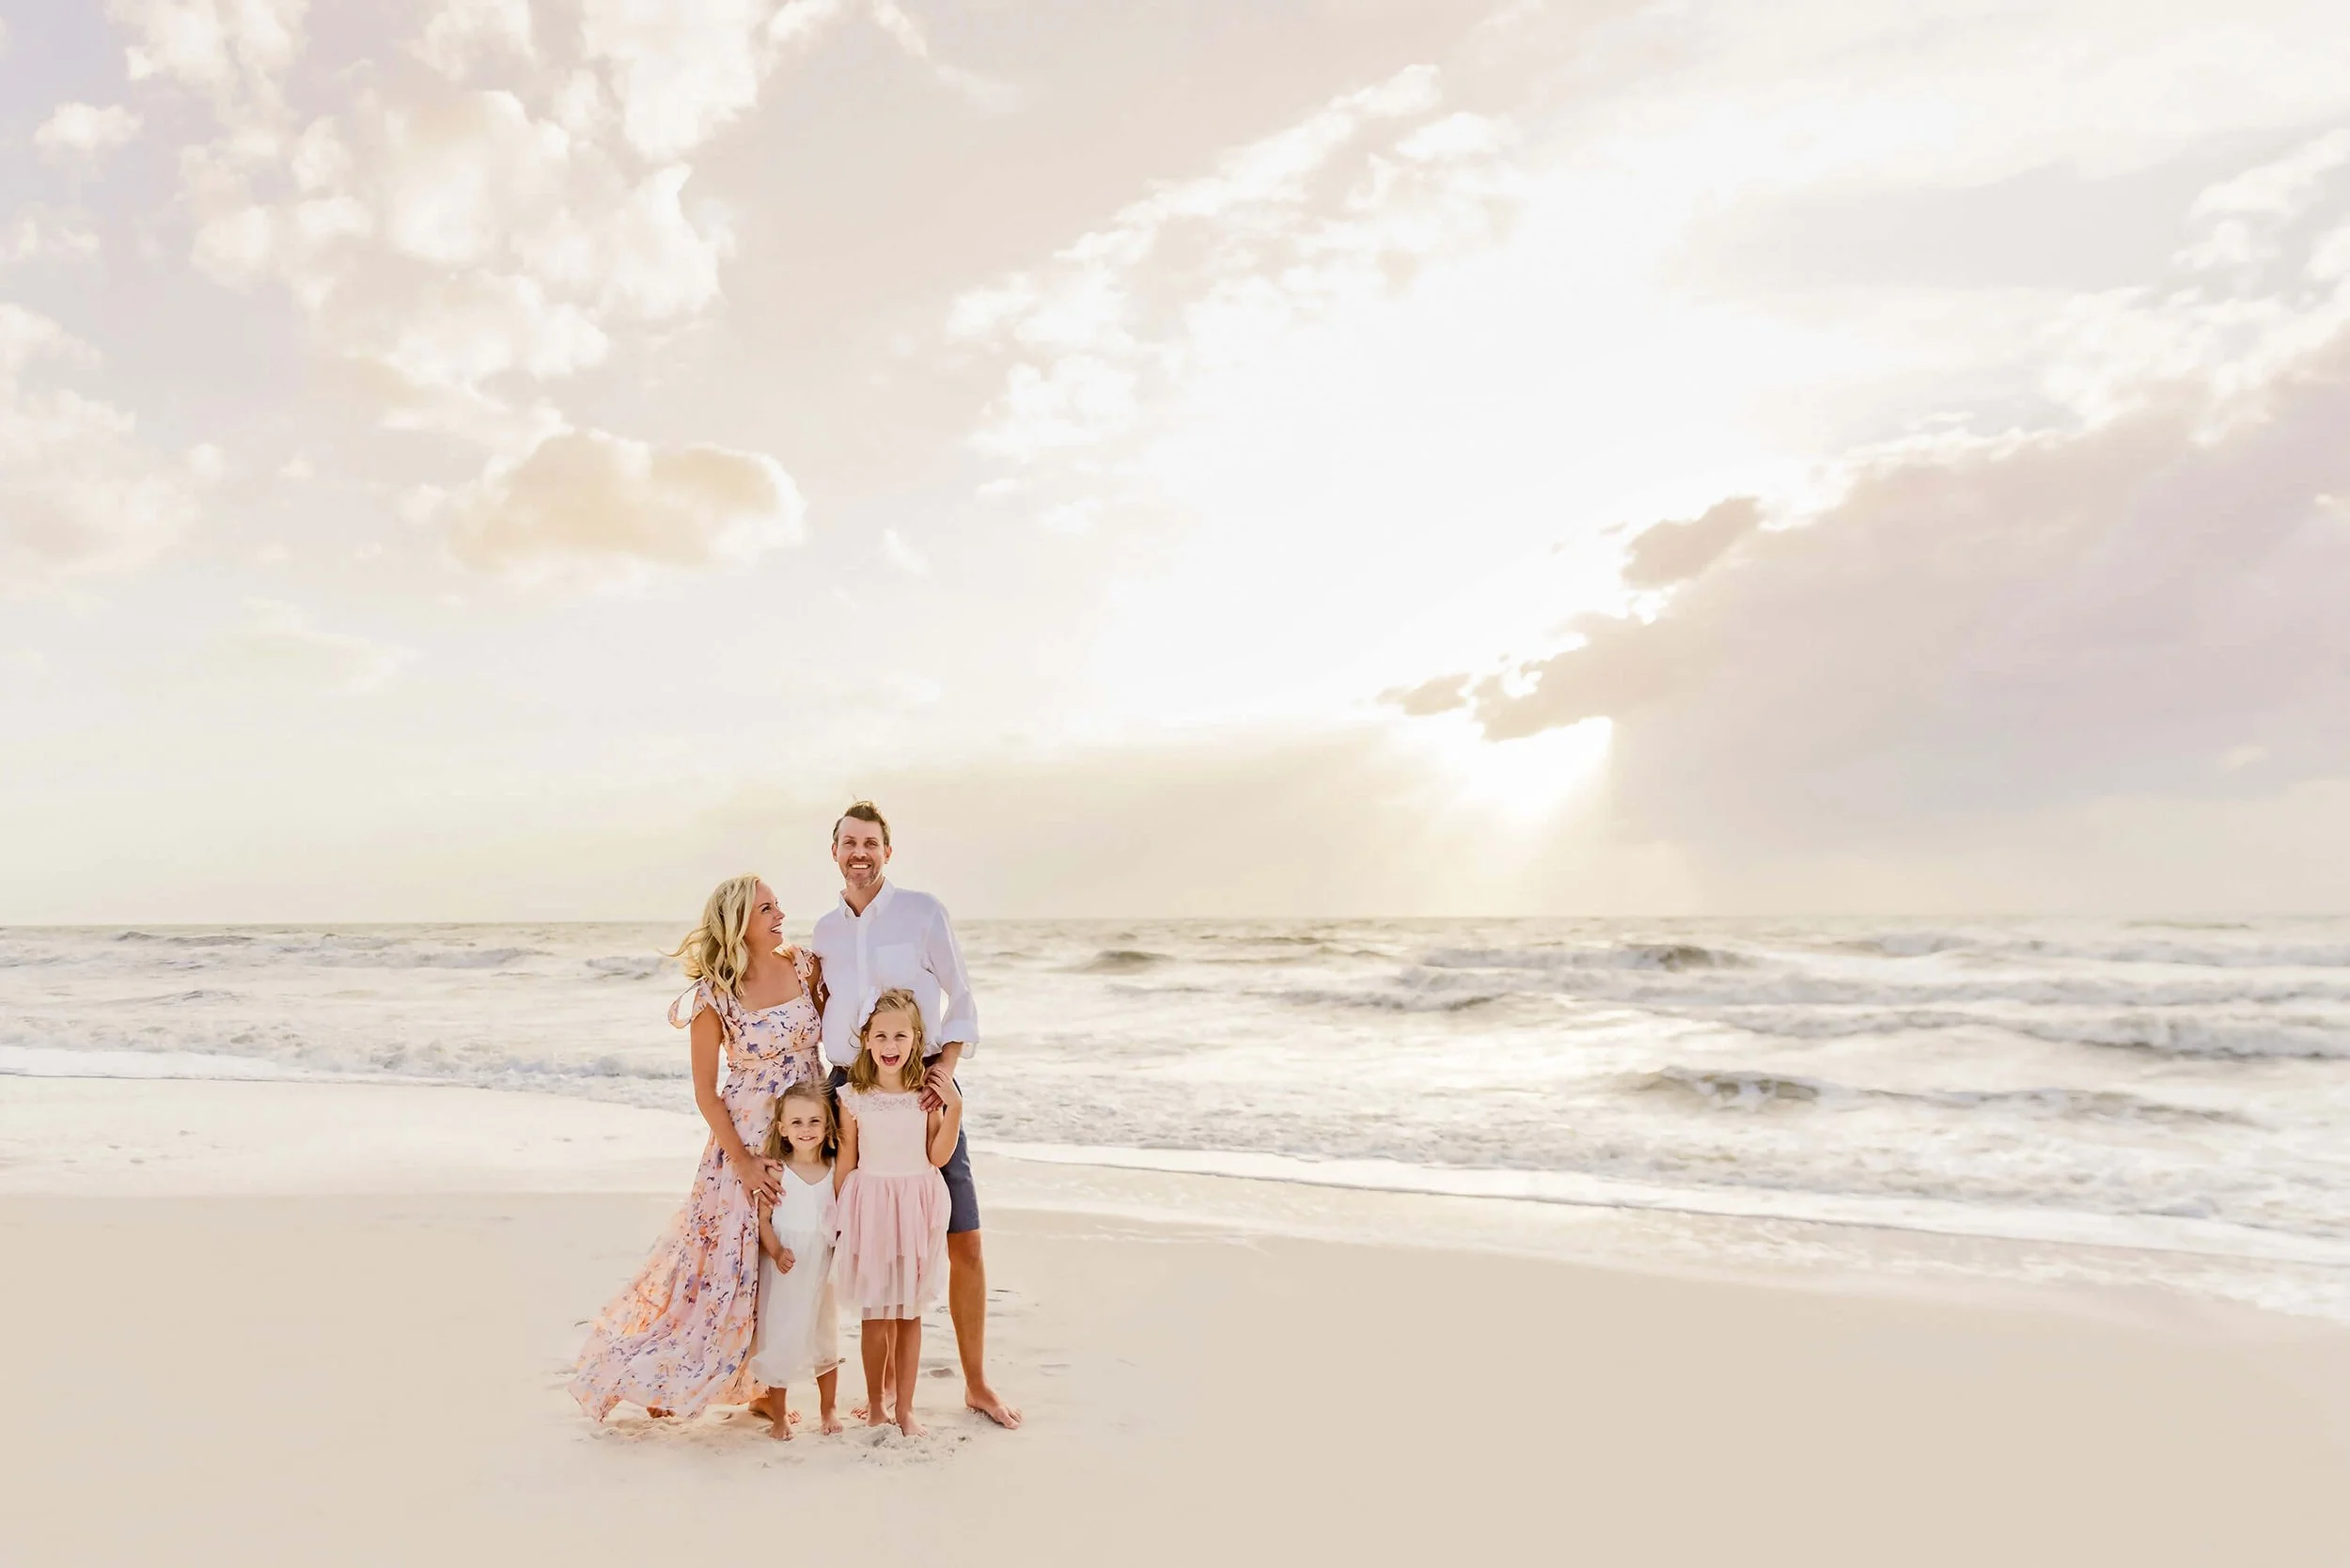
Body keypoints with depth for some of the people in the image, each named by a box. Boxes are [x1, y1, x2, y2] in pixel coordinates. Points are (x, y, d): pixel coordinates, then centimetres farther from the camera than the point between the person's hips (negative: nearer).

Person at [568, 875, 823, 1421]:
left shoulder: (803, 967, -3)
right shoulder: (716, 997, -12)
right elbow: (705, 1091, -8)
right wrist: (744, 1164, -12)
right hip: (748, 1141, -4)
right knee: (726, 1264, 1)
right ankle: (655, 1376, 22)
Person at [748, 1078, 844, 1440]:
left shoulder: (835, 1171, -3)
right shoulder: (775, 1171, -8)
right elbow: (763, 1218, -8)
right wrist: (776, 1251, -21)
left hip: (822, 1267, 2)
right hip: (783, 1268, -2)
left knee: (825, 1339, 12)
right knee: (778, 1339, 5)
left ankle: (827, 1410, 29)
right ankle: (778, 1414, 22)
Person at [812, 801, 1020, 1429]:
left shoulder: (923, 911, -2)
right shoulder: (825, 929, 10)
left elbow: (961, 1000, -1)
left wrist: (946, 1069, -16)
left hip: (922, 1088, -3)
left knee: (963, 1242, -2)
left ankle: (976, 1383, 13)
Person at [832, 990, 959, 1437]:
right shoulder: (853, 1096, -4)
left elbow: (938, 1156, -5)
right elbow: (847, 1160, 3)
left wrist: (954, 1106, -13)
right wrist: (840, 1213, 5)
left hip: (916, 1207, 1)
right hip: (870, 1207, -1)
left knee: (910, 1312, 8)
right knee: (876, 1313, 5)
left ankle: (905, 1408, 20)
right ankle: (876, 1404, 24)